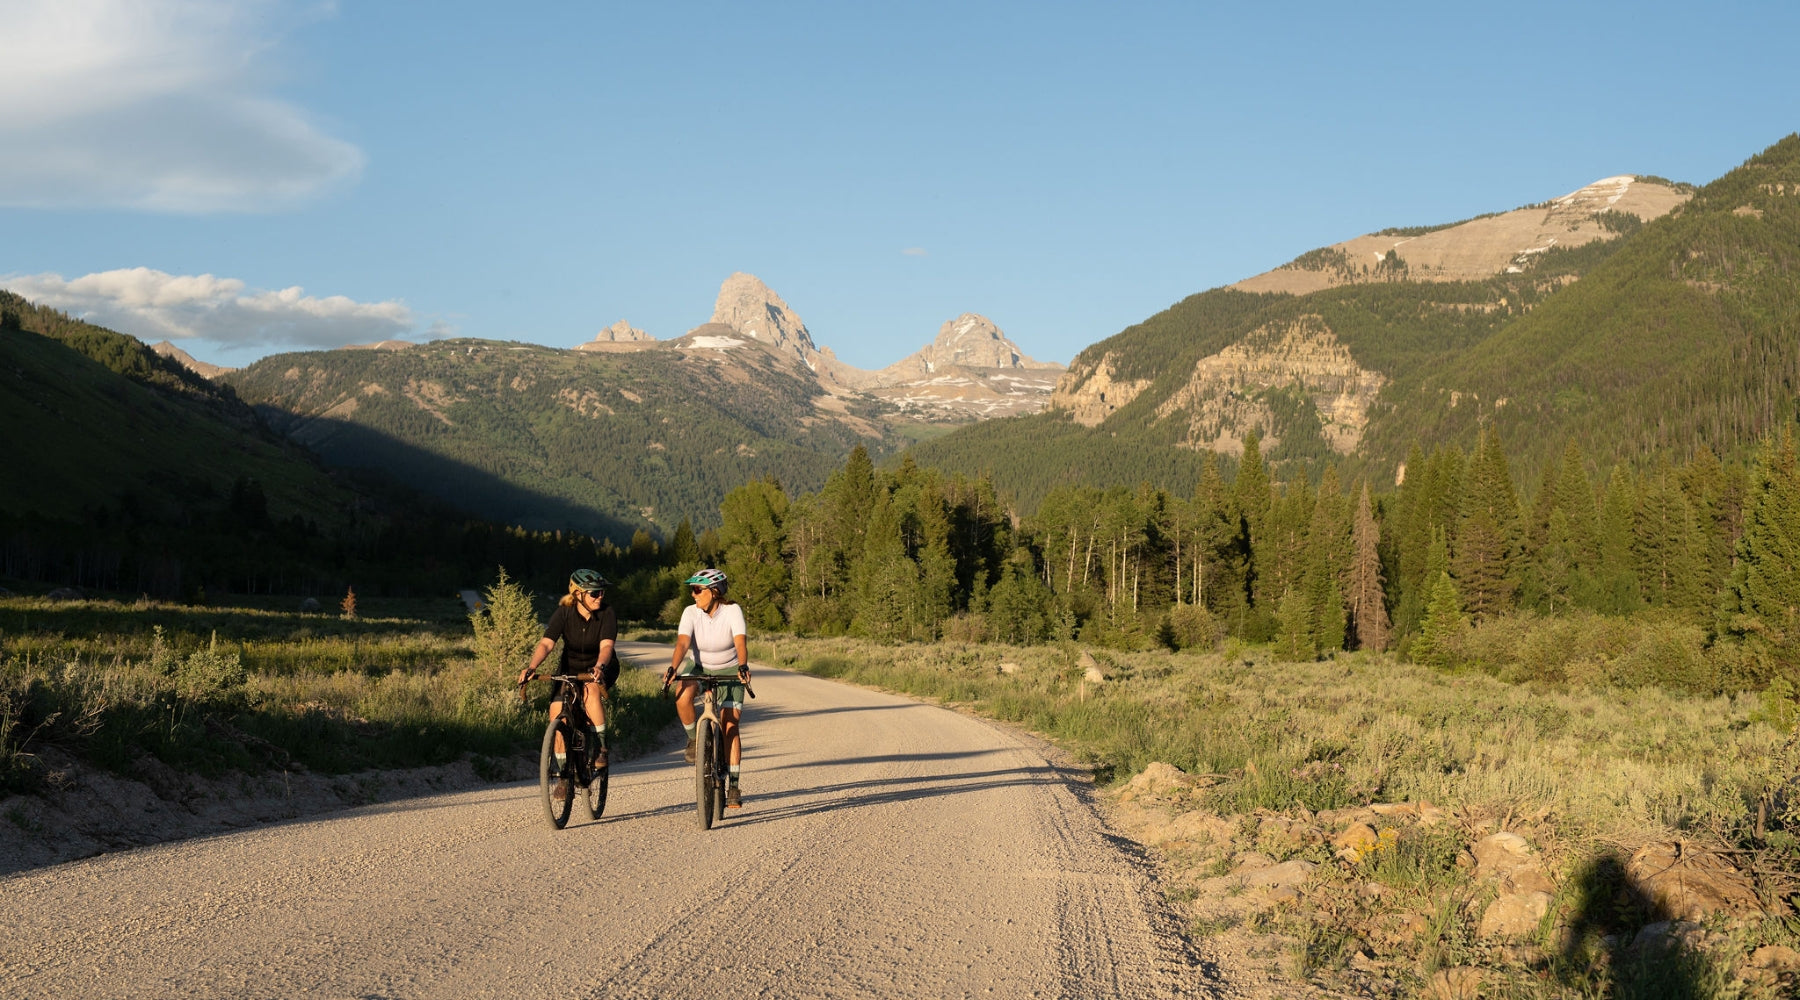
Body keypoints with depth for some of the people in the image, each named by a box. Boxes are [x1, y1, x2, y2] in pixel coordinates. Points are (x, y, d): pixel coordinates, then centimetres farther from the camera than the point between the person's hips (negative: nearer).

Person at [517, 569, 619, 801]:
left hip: (600, 668, -2)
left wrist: (599, 667, -53)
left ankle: (601, 746, -19)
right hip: (570, 667, 2)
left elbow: (606, 645, -32)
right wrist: (531, 667, -43)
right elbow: (546, 643, -26)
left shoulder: (608, 614, -19)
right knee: (557, 712, -17)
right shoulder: (564, 612, -16)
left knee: (591, 689, -36)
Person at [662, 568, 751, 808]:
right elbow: (683, 642, -27)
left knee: (730, 726, -12)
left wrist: (743, 666, -51)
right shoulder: (691, 612, -14)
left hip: (729, 673, -2)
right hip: (701, 671, 2)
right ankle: (694, 739, -6)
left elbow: (740, 641, -32)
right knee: (682, 695, -32)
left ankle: (733, 785, -6)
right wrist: (673, 668, -45)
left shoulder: (732, 611, -19)